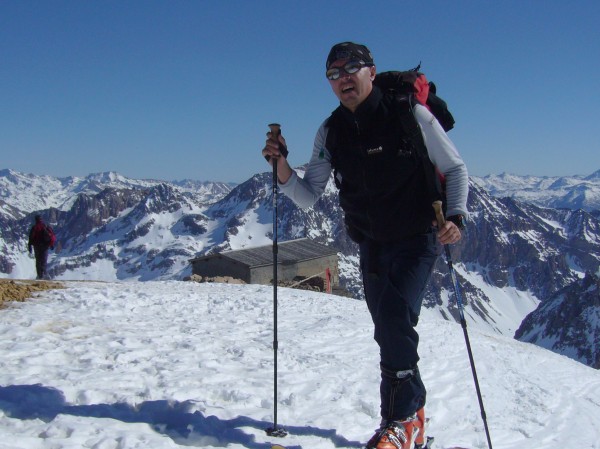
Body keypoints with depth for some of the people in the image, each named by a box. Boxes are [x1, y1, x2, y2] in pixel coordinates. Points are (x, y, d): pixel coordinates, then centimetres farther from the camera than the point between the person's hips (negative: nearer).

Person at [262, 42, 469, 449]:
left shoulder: (410, 114, -13)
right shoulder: (330, 132, -2)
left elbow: (456, 169, -6)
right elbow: (308, 198, -3)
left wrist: (456, 216, -22)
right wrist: (281, 166, -21)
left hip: (417, 240, -4)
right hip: (372, 247, 5)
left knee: (395, 315, -22)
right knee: (391, 334, 12)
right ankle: (411, 415, 31)